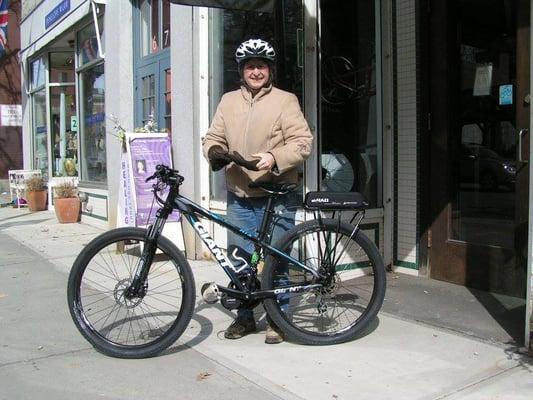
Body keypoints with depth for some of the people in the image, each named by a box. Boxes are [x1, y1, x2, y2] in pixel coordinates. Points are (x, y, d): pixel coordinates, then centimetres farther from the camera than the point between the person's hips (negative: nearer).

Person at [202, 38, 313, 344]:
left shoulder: (285, 101, -2)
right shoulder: (228, 101, 11)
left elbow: (303, 142, -8)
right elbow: (213, 138, 13)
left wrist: (274, 158, -24)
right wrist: (216, 153, -10)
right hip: (238, 195, 4)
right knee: (239, 258, 10)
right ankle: (245, 317, 26)